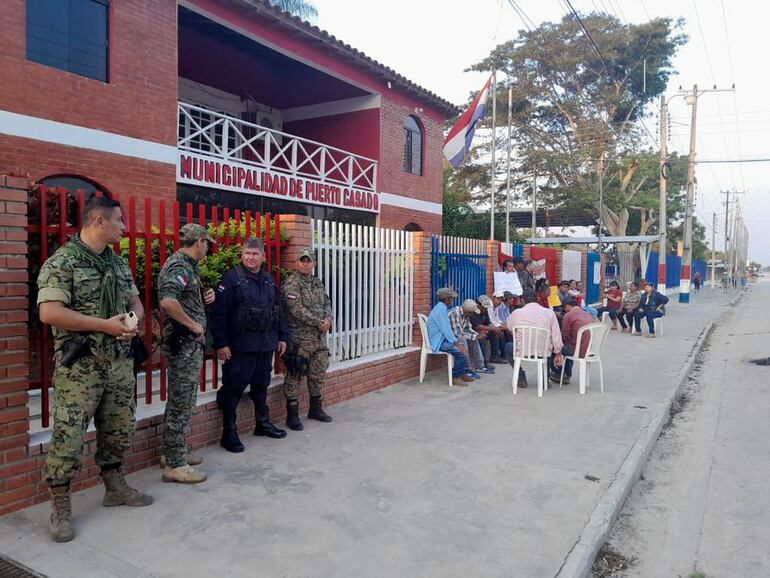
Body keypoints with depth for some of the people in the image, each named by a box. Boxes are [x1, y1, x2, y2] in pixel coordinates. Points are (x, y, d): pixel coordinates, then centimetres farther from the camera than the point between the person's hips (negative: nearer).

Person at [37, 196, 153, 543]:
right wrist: (106, 325, -19)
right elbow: (49, 313, -19)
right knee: (68, 436, -2)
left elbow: (136, 302, 19)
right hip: (79, 364, -7)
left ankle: (115, 487, 32)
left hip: (119, 361, 7)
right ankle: (60, 507, 13)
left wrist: (133, 320, -6)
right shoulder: (61, 262, -11)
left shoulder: (119, 264, 12)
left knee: (119, 429, 15)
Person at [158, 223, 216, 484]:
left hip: (190, 344, 10)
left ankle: (174, 452, 32)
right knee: (181, 404, -3)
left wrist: (205, 298, 5)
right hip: (183, 342, -10)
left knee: (181, 401, 19)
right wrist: (193, 325, -22)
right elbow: (168, 301, -32)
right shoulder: (178, 266, -16)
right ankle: (175, 465, 6)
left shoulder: (188, 266, 15)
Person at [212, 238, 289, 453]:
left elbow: (279, 310, 18)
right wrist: (221, 343, -17)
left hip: (266, 344, 7)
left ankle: (263, 423, 33)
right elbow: (219, 313, -14)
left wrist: (282, 336, 14)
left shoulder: (269, 280, 12)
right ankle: (229, 433, 9)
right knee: (233, 388, 0)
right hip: (240, 345, -6)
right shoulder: (232, 278, -10)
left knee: (261, 385, 18)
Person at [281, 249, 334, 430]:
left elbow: (327, 303, 14)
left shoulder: (317, 282, 14)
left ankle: (315, 409, 30)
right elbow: (297, 309, -18)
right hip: (300, 338, -8)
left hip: (320, 337, 8)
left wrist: (328, 320, -7)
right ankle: (292, 415, 6)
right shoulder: (291, 283, -10)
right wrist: (319, 323, -16)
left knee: (318, 373, 15)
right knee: (295, 376, -2)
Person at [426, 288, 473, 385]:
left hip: (443, 339, 11)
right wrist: (456, 343, -20)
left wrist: (457, 341, 8)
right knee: (460, 350, -24)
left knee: (463, 346, 9)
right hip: (438, 342, -11)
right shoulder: (441, 309, -18)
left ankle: (463, 373, 12)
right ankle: (455, 377, -11)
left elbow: (448, 329, 17)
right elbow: (446, 330, -22)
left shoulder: (442, 308, 14)